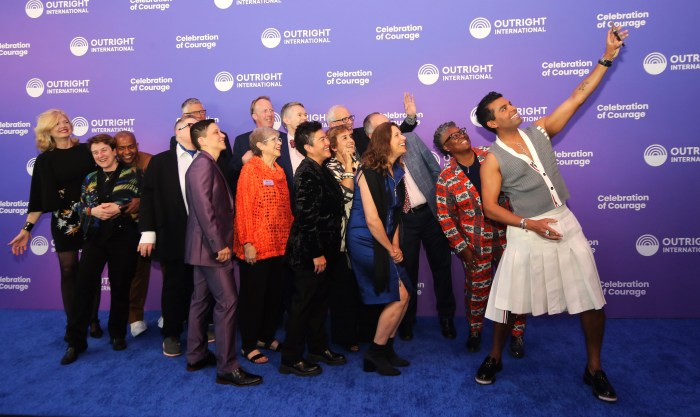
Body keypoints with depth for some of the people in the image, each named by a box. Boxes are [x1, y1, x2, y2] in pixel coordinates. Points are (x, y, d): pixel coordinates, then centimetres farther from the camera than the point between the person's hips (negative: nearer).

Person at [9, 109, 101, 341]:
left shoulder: (86, 150, 3)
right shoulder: (45, 160, 0)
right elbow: (39, 197, -1)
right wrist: (27, 228, -7)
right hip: (64, 220, -1)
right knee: (69, 272, 5)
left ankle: (93, 321, 18)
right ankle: (72, 324, 17)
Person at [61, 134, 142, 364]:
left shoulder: (132, 173, 3)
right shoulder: (90, 179, 17)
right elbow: (81, 208, 14)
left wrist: (119, 207, -18)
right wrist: (93, 211, -8)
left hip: (123, 237, -3)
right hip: (95, 237, 3)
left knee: (120, 287, 5)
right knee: (84, 286, -2)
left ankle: (118, 334, 23)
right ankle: (76, 341, 8)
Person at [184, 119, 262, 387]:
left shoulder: (209, 165, 16)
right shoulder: (203, 164, -14)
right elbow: (204, 207, -22)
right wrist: (219, 244, -21)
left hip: (206, 247, 10)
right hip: (212, 247, -10)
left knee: (202, 299, 15)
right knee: (227, 302, -8)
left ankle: (196, 356, 27)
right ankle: (227, 368, -2)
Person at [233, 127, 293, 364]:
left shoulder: (279, 171, 12)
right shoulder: (250, 169, -8)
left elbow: (286, 207, 13)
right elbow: (243, 208, -12)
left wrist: (290, 236, 7)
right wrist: (247, 243, -17)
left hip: (280, 244, 7)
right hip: (257, 246, -7)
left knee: (275, 294, 14)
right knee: (254, 296, 5)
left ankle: (267, 337, 31)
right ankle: (248, 345, 18)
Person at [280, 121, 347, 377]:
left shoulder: (321, 171, 12)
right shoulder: (306, 173, -18)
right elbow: (306, 217, -22)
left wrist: (327, 249, 17)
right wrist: (316, 253, -21)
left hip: (324, 249, 9)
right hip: (310, 252, -9)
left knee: (319, 301, 19)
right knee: (303, 304, 2)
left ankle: (319, 348, 34)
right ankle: (291, 359, 15)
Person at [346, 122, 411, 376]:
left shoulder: (397, 171, 8)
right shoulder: (370, 172, -16)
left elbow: (394, 212, 11)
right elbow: (372, 219, -19)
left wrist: (395, 244, 2)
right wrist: (390, 249, -10)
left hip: (382, 243, 8)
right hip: (365, 242, -8)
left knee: (402, 296, 8)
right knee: (399, 296, -8)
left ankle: (386, 349, 24)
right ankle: (375, 352, 7)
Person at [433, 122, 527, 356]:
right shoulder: (446, 179, -9)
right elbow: (445, 216, -6)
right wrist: (461, 247, -8)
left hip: (507, 233, 2)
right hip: (476, 244, -2)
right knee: (477, 289, 11)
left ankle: (516, 334, 26)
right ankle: (475, 331, 36)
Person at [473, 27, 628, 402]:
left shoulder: (540, 131, 4)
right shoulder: (493, 160, -8)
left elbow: (578, 96, 5)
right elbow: (490, 207, -11)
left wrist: (608, 57, 1)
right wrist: (529, 224, -19)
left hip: (565, 223, 4)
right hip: (526, 232, -4)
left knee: (592, 300, 6)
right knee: (509, 301, 6)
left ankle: (594, 369, 24)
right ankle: (495, 357, 29)